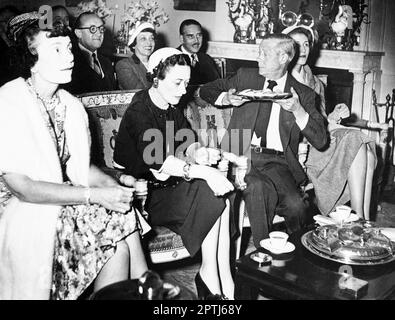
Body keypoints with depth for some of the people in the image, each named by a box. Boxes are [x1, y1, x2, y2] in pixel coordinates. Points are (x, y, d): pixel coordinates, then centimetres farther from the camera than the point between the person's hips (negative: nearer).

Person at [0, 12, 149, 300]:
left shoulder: (71, 105, 7)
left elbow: (78, 166, 10)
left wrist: (113, 183, -10)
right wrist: (94, 195, -21)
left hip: (71, 204, 6)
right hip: (28, 215, -6)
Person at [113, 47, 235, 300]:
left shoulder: (172, 108, 10)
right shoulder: (138, 112, -16)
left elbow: (189, 144, 7)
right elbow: (157, 162, -27)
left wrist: (200, 153, -18)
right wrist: (206, 173, -31)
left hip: (168, 184, 7)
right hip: (142, 193, -7)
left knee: (220, 199, -17)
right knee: (211, 197, -22)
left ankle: (213, 278, -15)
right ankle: (212, 275, -8)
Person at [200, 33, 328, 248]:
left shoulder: (303, 94, 9)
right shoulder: (245, 76, 15)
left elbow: (320, 141, 2)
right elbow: (206, 90, 22)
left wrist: (298, 110, -12)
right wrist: (226, 98, 1)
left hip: (276, 161, 0)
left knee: (295, 205, -28)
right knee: (258, 187, -34)